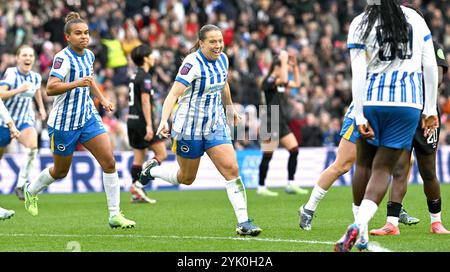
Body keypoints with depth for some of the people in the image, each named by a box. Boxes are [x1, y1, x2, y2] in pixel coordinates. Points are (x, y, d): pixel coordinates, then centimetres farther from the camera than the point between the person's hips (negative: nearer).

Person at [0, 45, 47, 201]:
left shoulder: (36, 77, 0)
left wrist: (41, 107, 24)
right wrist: (18, 90, -41)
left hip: (25, 120, 3)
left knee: (32, 146, -28)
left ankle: (21, 185, -24)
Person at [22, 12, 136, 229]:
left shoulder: (89, 55, 6)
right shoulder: (63, 58, -18)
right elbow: (50, 88, -29)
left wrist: (102, 99, 16)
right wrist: (76, 83, -39)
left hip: (88, 117, 6)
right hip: (64, 122, -6)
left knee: (109, 162, -9)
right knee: (61, 171, 11)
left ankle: (115, 215, -5)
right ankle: (31, 190, 41)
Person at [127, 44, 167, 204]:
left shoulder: (135, 76, 16)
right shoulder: (145, 76, -12)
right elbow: (145, 101, -19)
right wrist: (149, 126, -22)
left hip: (132, 120, 9)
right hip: (142, 120, -9)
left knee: (139, 157, 9)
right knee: (161, 154, -4)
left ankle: (136, 194, 6)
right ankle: (139, 183, -11)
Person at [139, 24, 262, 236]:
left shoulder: (222, 59, 1)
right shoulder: (193, 64, -21)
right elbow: (174, 94, -30)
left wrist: (230, 107, 35)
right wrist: (164, 121, -43)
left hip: (216, 125, 5)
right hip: (189, 128, -5)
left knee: (231, 169, -11)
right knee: (187, 178, 12)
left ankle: (243, 223, -11)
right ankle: (152, 170, 41)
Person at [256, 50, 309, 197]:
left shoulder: (279, 81, 14)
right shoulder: (268, 80, -12)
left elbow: (296, 84, 24)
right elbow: (283, 80, -30)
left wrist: (295, 66, 15)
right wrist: (284, 61, -21)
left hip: (282, 123, 9)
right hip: (271, 122, -9)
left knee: (294, 150, 2)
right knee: (267, 156, -4)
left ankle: (291, 184, 5)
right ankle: (261, 187, 2)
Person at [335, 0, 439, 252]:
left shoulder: (361, 24, -2)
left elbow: (358, 75, -7)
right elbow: (430, 67, 6)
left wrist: (359, 116, -6)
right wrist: (431, 110, 11)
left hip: (372, 100, -1)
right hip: (408, 104, 1)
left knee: (364, 164, 18)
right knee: (383, 169, 0)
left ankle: (361, 232, 21)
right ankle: (360, 223, -23)